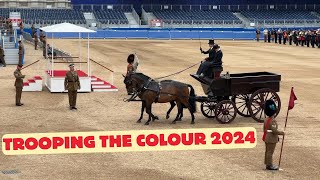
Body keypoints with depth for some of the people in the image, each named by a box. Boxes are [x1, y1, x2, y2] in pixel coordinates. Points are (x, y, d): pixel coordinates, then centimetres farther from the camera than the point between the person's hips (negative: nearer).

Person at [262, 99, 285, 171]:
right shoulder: (272, 121, -22)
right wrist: (281, 133, -11)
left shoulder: (266, 120, 8)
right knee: (270, 152, -3)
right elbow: (274, 130, -26)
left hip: (267, 138, 10)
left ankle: (267, 163, 25)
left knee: (267, 151, 16)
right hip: (272, 139, -10)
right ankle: (269, 165, 2)